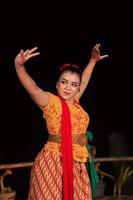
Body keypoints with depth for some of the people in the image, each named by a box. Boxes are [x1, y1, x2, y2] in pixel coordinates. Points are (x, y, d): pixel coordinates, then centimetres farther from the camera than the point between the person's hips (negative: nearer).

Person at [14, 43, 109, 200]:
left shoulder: (75, 102, 11)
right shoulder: (51, 101, -8)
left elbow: (84, 80, 27)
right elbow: (33, 88, -26)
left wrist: (93, 60, 36)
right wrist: (19, 66, -42)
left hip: (77, 163, 7)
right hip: (54, 161, -7)